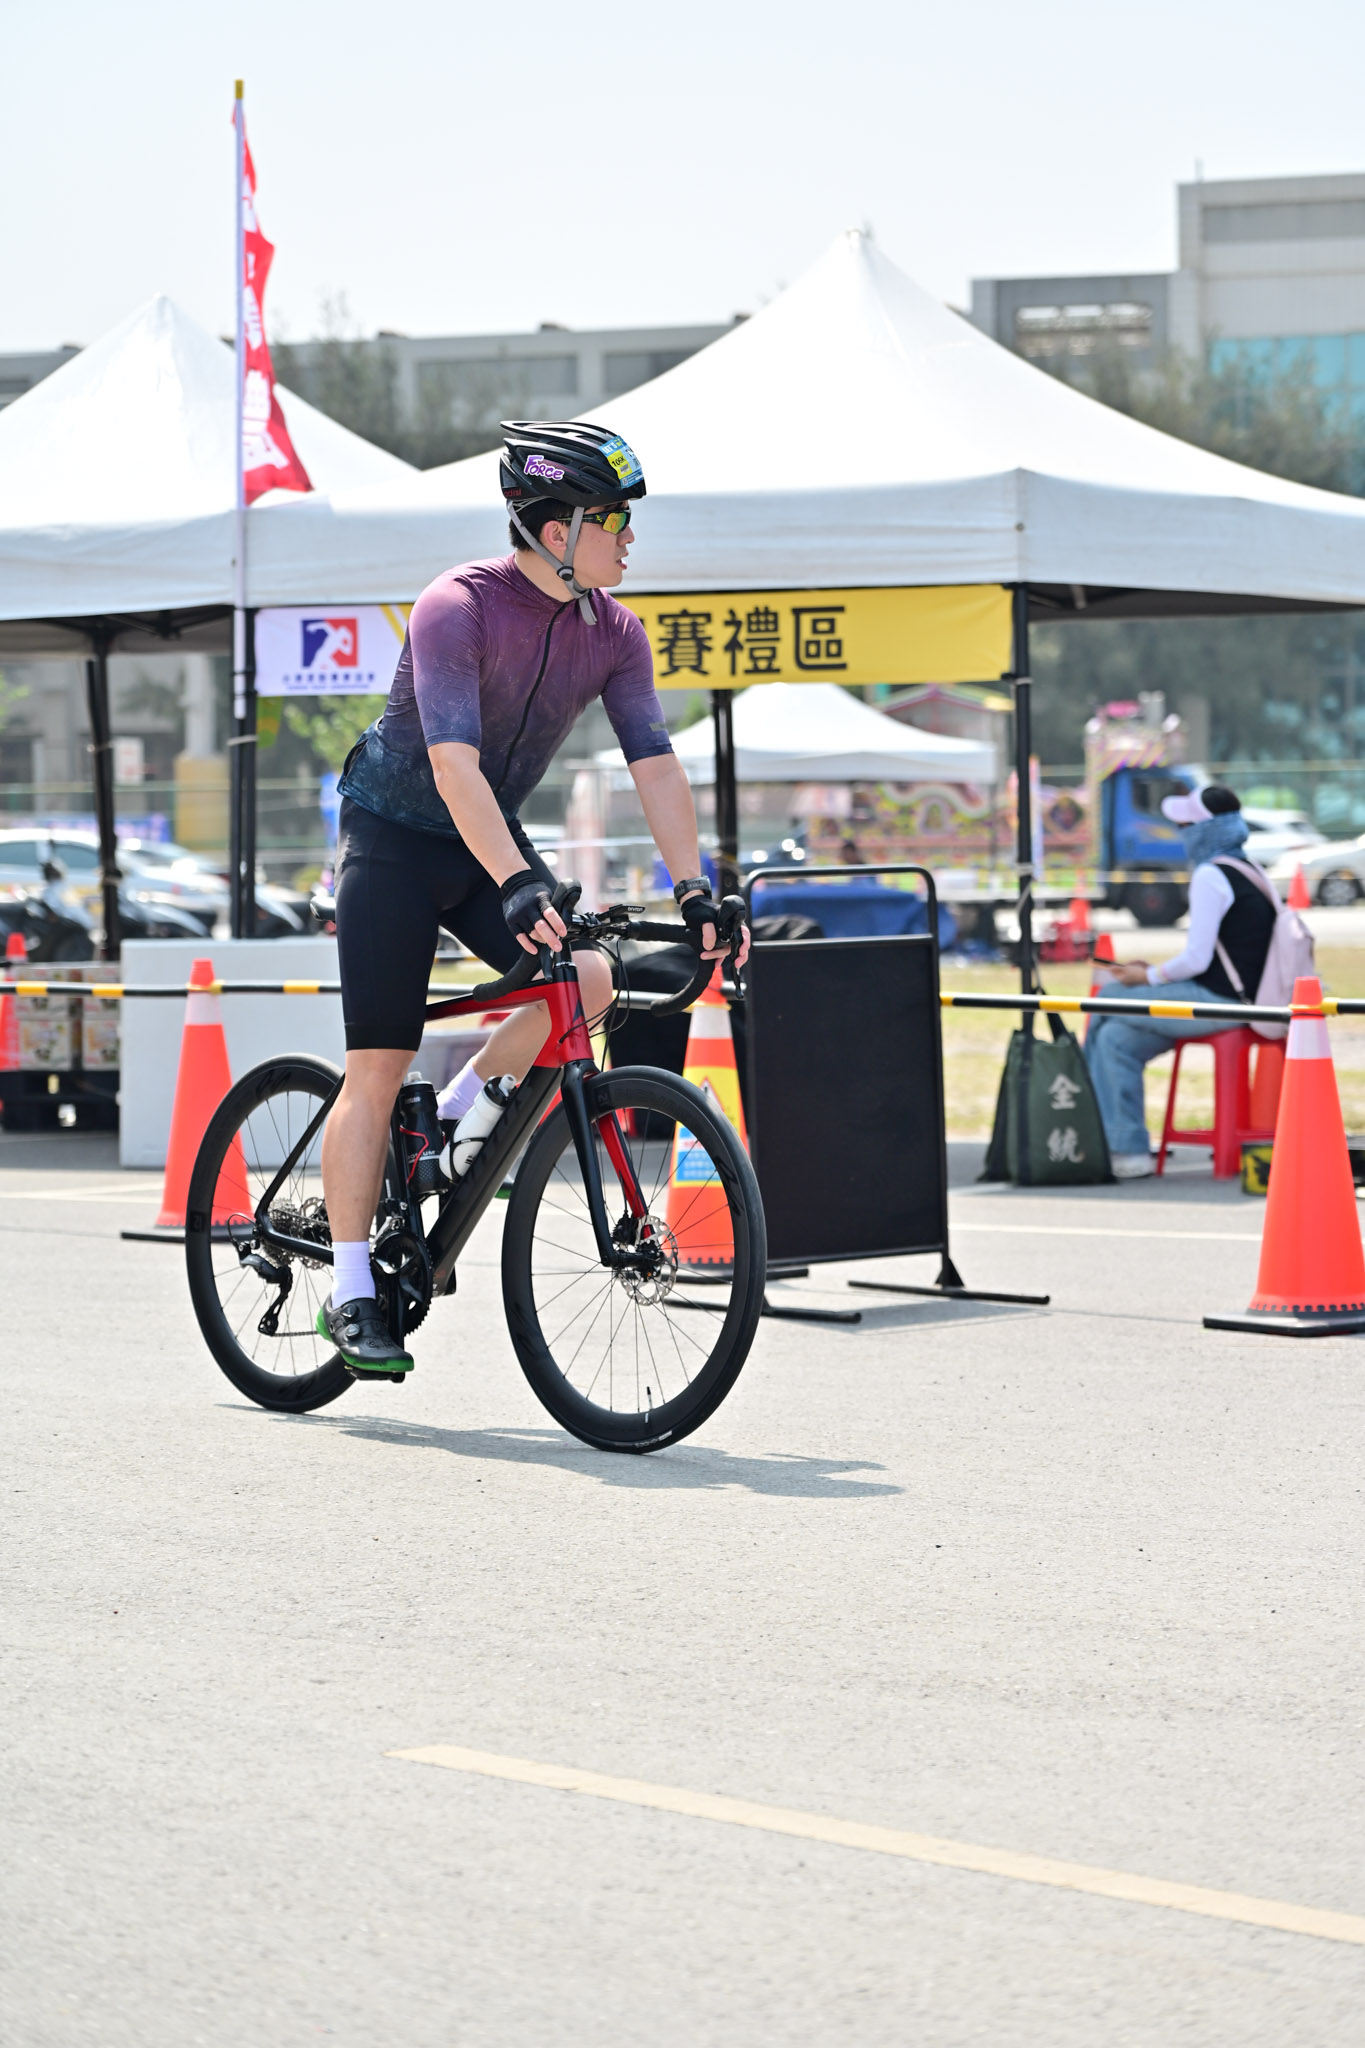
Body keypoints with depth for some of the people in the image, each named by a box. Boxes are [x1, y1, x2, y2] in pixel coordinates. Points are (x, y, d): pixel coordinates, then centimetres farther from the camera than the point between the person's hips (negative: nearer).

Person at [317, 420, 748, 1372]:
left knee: (589, 978, -19)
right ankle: (351, 1292, -2)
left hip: (492, 838, 6)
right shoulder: (458, 607, -25)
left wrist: (693, 889, -21)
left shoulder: (613, 633, -6)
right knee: (378, 1069, -9)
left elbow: (655, 761, -9)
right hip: (397, 835, -6)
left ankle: (455, 1123, 5)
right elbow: (454, 764, -35)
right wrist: (518, 885, -45)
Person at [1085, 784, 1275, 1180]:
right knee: (1116, 1038, 10)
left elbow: (1197, 960, -19)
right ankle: (1127, 1149, 9)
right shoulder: (1245, 870, 17)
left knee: (1107, 999, 1)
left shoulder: (1210, 876, -15)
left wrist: (1148, 978, -2)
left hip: (1216, 1002, -10)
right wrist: (1153, 970, 16)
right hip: (1236, 997, 10)